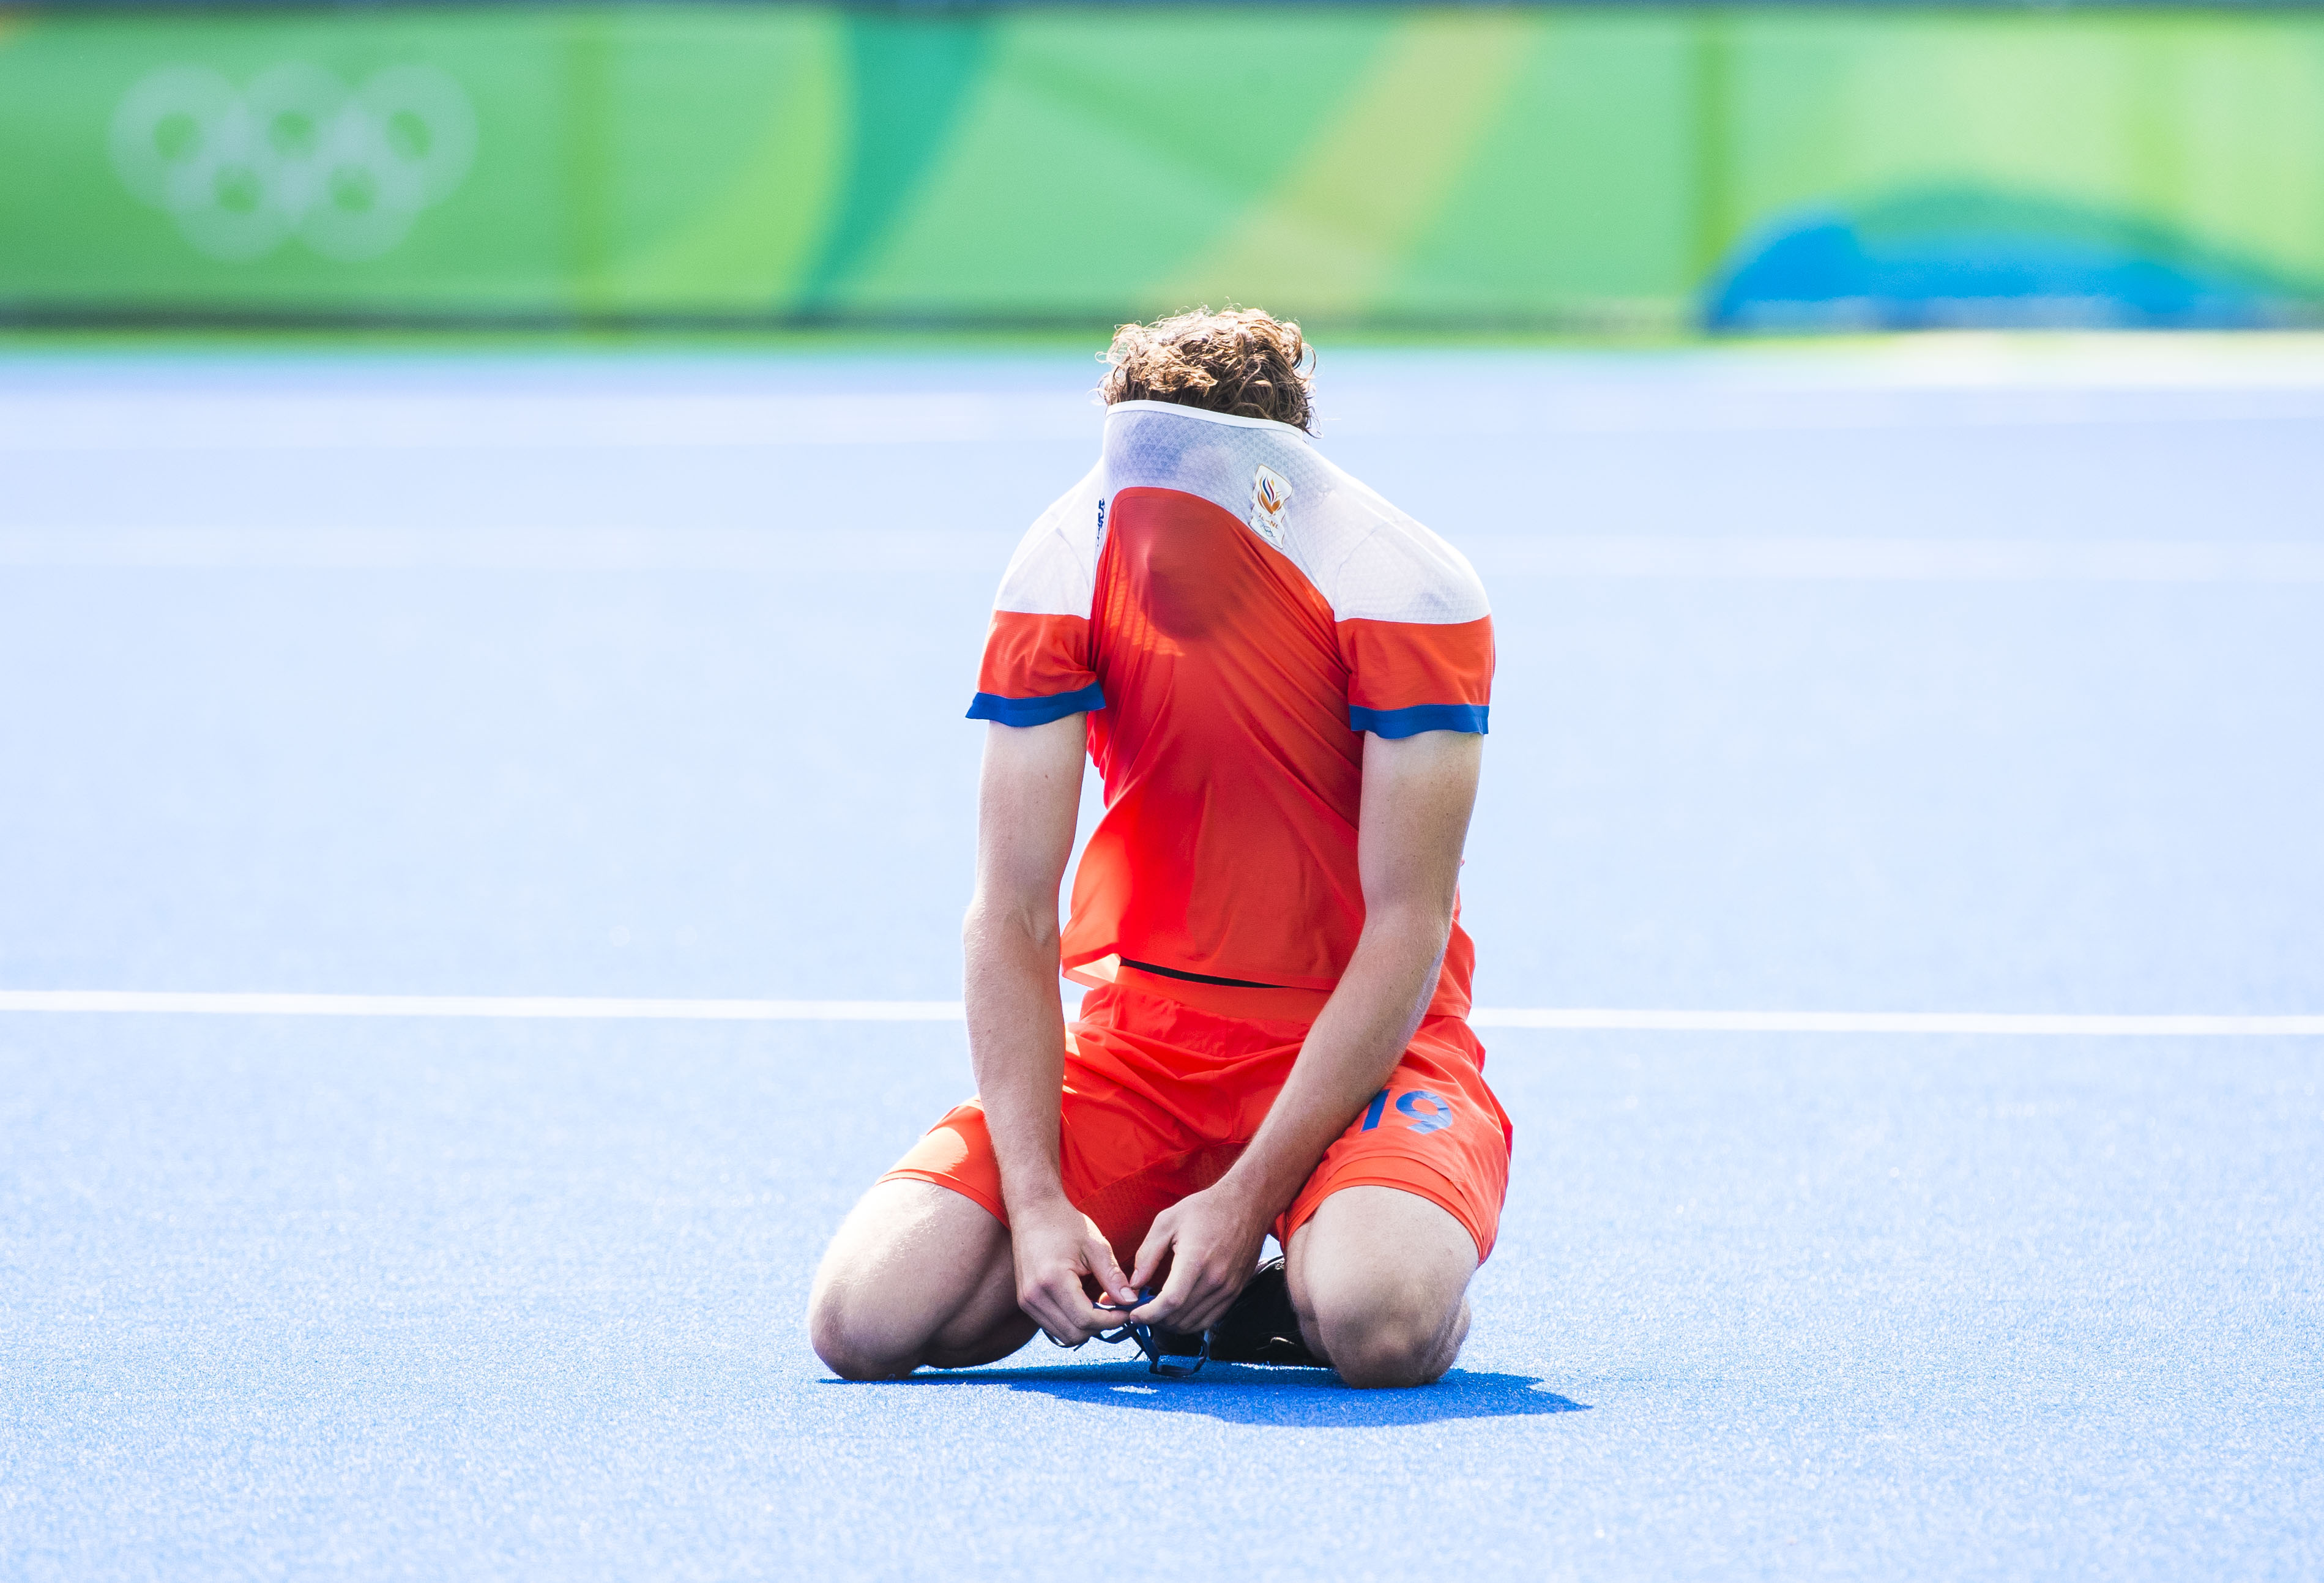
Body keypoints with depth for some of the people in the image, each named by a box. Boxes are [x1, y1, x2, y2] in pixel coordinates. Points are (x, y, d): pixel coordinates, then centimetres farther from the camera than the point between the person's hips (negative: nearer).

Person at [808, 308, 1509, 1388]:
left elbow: (1406, 929, -17)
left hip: (1363, 1043, -3)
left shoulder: (1406, 590, -18)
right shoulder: (1064, 572, -11)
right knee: (863, 1318, -17)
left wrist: (1249, 1197, -23)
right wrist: (1038, 1199, -21)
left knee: (1380, 1325, -36)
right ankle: (1132, 1265, 9)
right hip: (1135, 1029, 3)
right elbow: (1011, 915, -10)